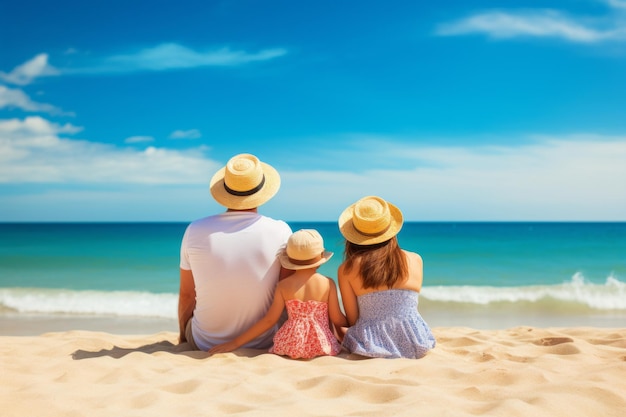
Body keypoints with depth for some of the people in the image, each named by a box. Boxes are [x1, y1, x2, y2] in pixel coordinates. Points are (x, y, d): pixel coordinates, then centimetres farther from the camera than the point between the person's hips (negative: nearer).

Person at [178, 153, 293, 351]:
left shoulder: (195, 231, -11)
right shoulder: (280, 232, -13)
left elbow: (186, 295, 0)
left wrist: (183, 336, 18)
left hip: (205, 344, 1)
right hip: (261, 342, 0)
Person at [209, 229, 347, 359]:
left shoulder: (283, 285, 0)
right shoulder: (328, 284, -3)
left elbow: (269, 320, -2)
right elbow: (337, 319, 2)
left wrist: (235, 342, 4)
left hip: (290, 346, 2)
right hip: (322, 346, -2)